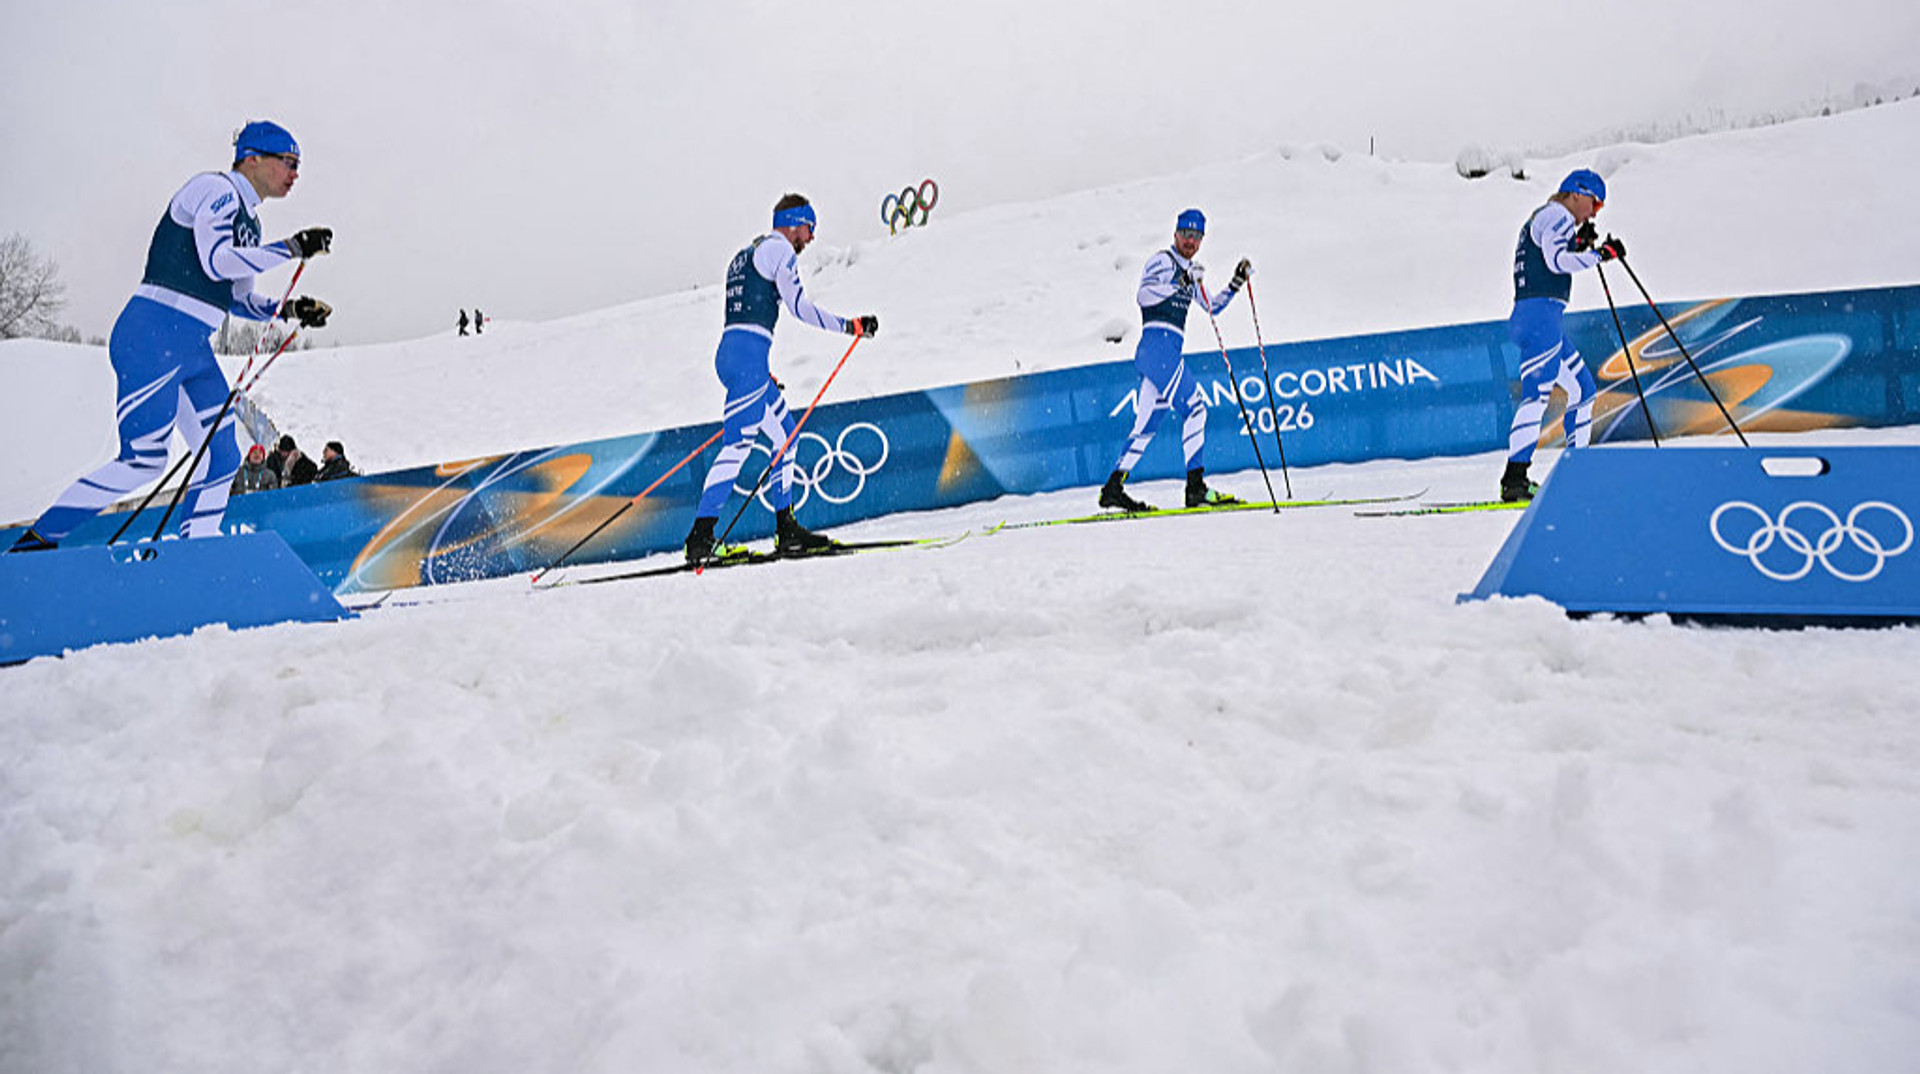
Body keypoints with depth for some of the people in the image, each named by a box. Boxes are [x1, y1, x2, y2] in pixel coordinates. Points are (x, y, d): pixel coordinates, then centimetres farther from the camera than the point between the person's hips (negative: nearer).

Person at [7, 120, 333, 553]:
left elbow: (236, 298, 24)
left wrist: (289, 309, 10)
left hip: (194, 352, 9)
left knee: (222, 460, 1)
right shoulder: (214, 188, -6)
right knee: (143, 459, -12)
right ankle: (36, 541, 1)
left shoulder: (247, 222, 20)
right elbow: (215, 261, -20)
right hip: (152, 337, -9)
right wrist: (292, 249, -15)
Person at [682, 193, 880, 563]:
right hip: (748, 356, -10)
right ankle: (700, 537, -19)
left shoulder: (745, 256, 28)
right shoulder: (779, 249, 0)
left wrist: (762, 374, 32)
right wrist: (851, 325, -6)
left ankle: (786, 531, 14)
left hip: (729, 353, 10)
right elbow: (799, 306, -10)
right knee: (738, 444, -14)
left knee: (785, 434, 14)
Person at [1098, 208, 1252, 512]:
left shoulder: (1187, 272, 25)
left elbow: (1212, 308, 33)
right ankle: (1196, 488, -20)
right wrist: (1180, 282, -25)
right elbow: (1144, 296, -18)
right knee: (1195, 406, -16)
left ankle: (1113, 488, 6)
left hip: (1168, 354, 9)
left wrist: (1236, 283, 23)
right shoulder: (1162, 260, -2)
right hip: (1157, 346, -9)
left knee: (1146, 426, 6)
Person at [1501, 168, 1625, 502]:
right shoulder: (1557, 215, -3)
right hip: (1540, 315, -11)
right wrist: (1600, 254, -10)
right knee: (1537, 394, -19)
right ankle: (1515, 478, -27)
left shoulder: (1543, 219, 28)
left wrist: (1580, 245, 21)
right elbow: (1556, 260, -17)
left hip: (1544, 320, 11)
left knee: (1583, 389, 15)